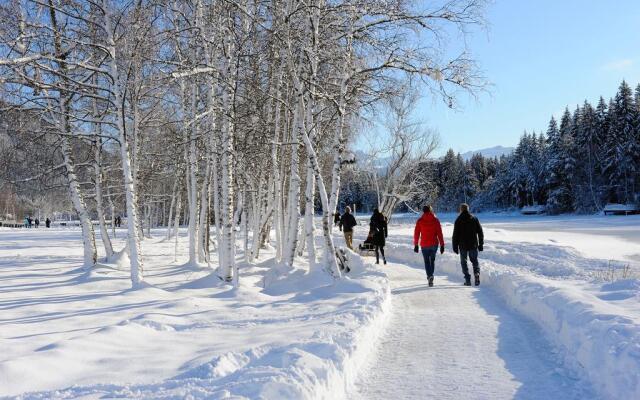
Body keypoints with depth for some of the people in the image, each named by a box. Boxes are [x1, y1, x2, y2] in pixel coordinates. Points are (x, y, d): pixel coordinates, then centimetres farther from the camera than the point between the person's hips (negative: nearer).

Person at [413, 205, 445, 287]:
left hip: (424, 245, -1)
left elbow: (416, 233, -1)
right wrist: (442, 245, -1)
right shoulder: (435, 220, -2)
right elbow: (439, 233, -4)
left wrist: (416, 245, 7)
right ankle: (431, 275, 20)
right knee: (432, 260, 21)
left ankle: (430, 276, -13)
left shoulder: (420, 221, -3)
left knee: (426, 261, 6)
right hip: (434, 244, 1)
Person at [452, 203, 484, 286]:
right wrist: (481, 244, 11)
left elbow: (455, 234, -6)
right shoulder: (474, 218, 3)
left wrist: (455, 247, 0)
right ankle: (477, 273, -10)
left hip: (463, 245, -2)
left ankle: (467, 279, 2)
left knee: (464, 262, 10)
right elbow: (480, 232, 5)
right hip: (473, 245, 2)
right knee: (475, 260, 15)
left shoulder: (458, 220, -5)